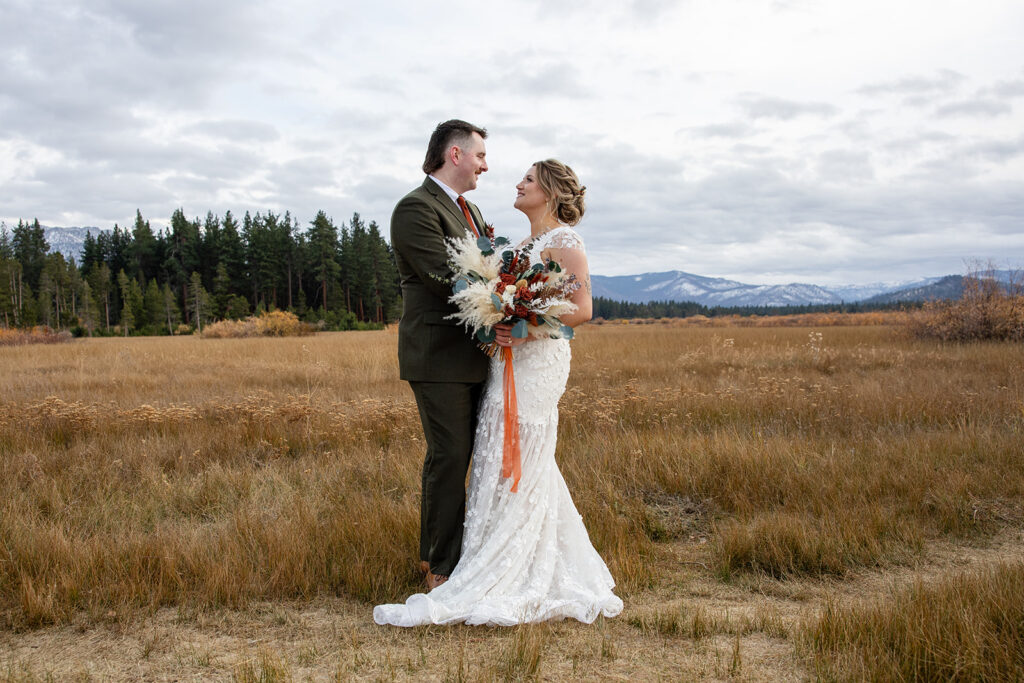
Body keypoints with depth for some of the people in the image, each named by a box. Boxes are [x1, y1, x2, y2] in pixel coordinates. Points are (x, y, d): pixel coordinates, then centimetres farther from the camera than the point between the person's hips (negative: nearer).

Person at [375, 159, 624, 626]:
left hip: (537, 361, -9)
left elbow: (581, 310, -15)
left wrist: (528, 331, -22)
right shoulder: (524, 244, 20)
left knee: (513, 472, -5)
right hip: (510, 362, 9)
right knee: (524, 470, 11)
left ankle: (481, 589, 0)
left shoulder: (563, 240, -6)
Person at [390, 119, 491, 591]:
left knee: (458, 457, 14)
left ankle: (434, 554, 28)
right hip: (439, 357, -9)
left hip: (472, 357, 9)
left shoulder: (470, 210, 21)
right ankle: (444, 569, 7)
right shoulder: (416, 208, -11)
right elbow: (446, 279, -20)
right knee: (449, 459, -5)